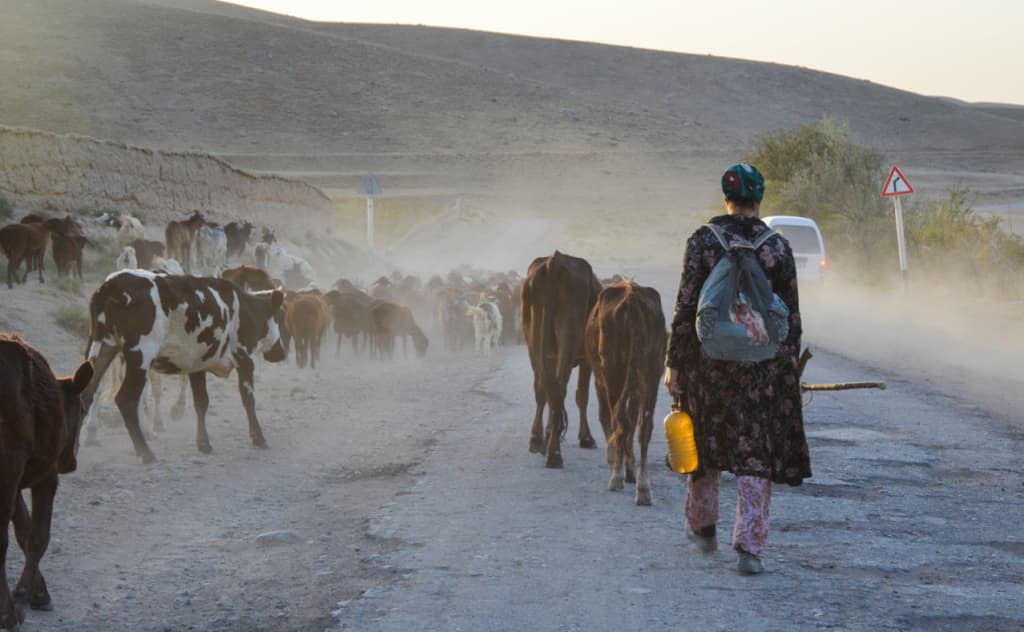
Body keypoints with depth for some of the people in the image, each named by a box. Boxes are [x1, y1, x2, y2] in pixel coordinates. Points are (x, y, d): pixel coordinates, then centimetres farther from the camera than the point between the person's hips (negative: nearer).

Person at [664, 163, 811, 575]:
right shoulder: (777, 247, -1)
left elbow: (685, 306, -8)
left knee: (705, 439, 19)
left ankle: (702, 526, 35)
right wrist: (790, 366, 10)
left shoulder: (703, 241, -5)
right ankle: (749, 548, -4)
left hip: (708, 358, 0)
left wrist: (674, 362, -2)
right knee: (755, 451, 3)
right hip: (763, 364, 0)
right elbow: (791, 314, 1)